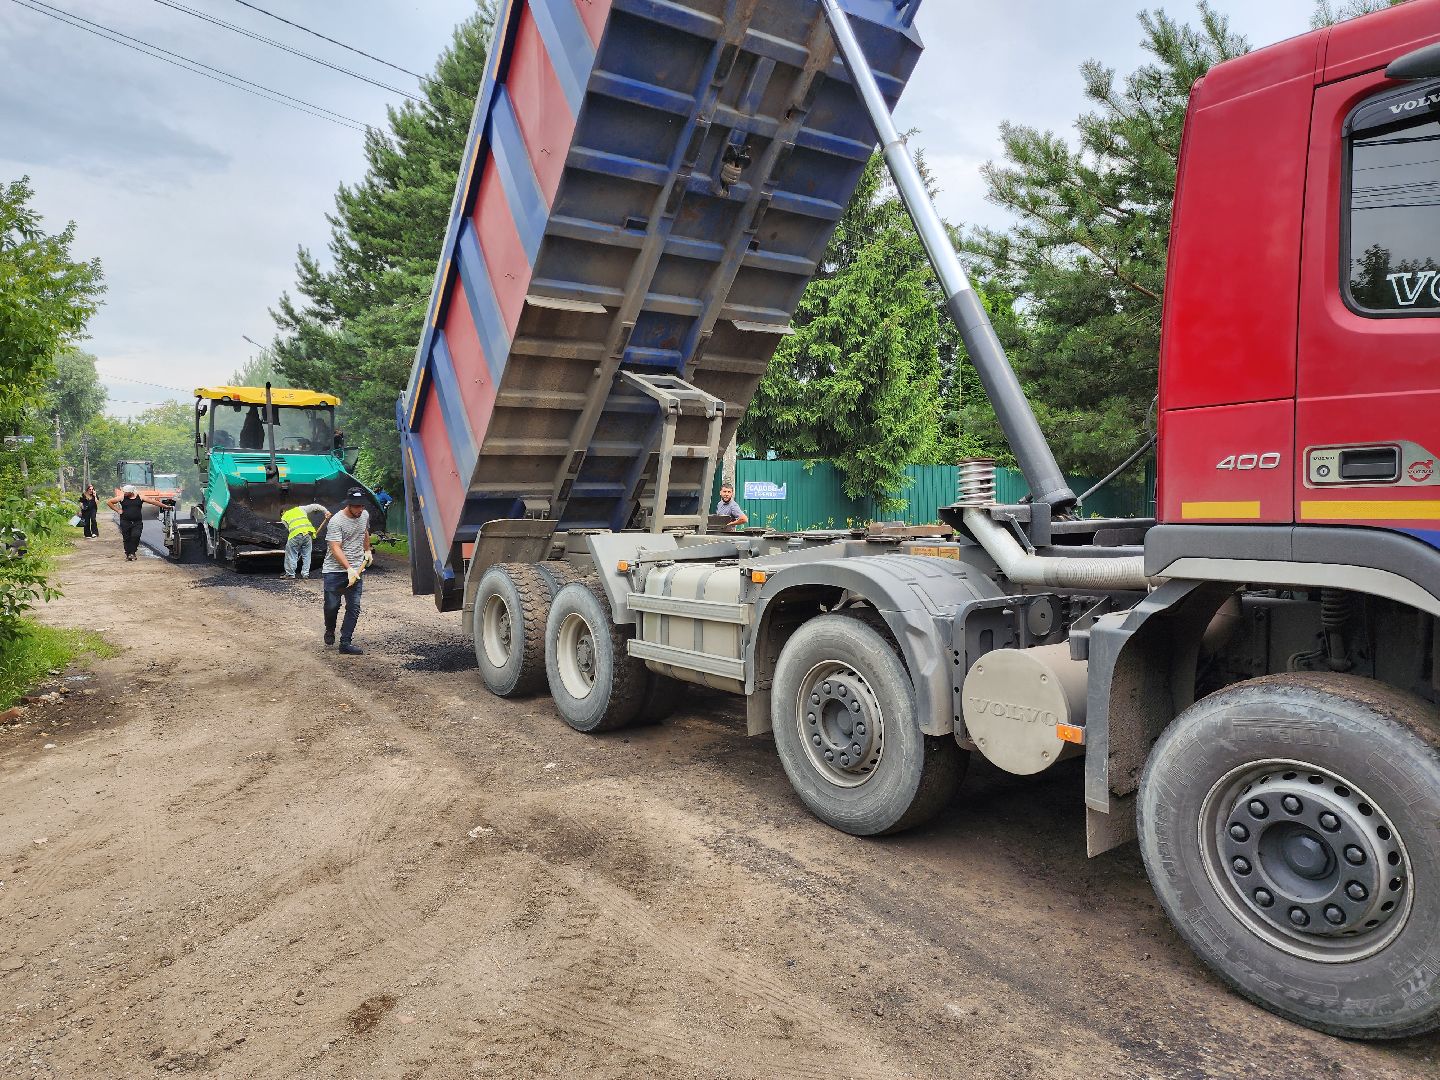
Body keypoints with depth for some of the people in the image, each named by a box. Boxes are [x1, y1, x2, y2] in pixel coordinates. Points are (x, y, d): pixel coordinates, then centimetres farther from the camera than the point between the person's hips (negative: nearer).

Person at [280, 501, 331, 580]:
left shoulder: (284, 518, 23)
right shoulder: (300, 509, 30)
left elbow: (288, 528, 19)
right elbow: (315, 506, 26)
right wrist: (326, 511, 24)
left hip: (295, 535, -3)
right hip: (307, 533, 3)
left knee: (291, 555, 8)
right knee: (306, 555, 13)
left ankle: (290, 574, 10)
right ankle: (306, 574, 13)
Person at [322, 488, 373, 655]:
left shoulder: (365, 515, 5)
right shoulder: (336, 521, -16)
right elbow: (335, 548, -23)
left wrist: (367, 550, 25)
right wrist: (349, 569, -32)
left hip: (356, 570, 5)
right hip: (335, 570, -5)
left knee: (354, 608, -2)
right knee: (332, 606, 2)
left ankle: (345, 643, 2)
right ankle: (330, 631, 33)